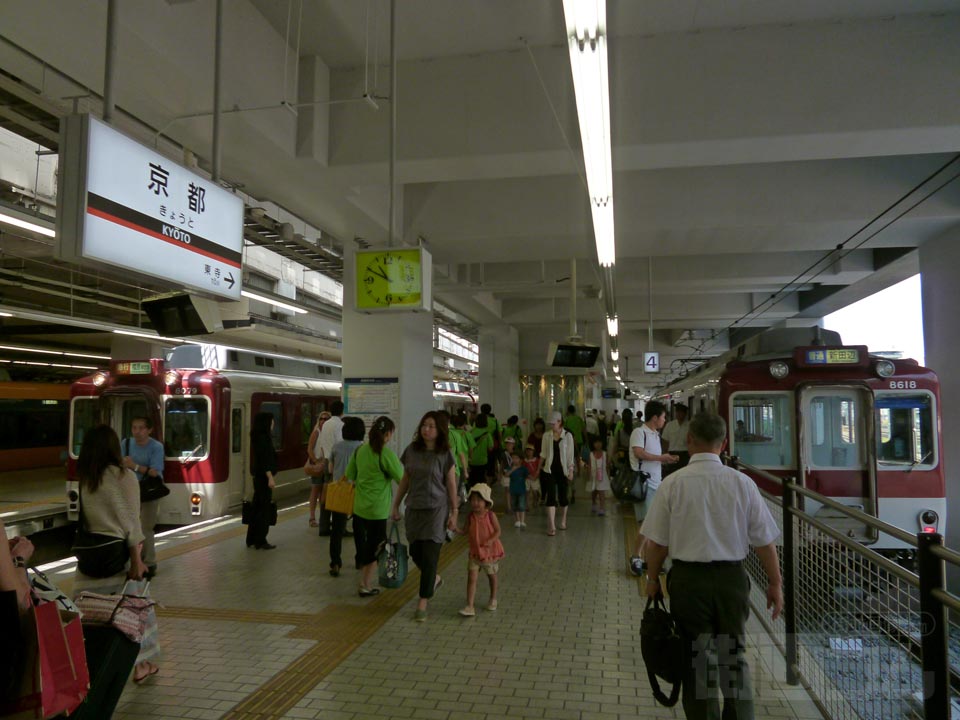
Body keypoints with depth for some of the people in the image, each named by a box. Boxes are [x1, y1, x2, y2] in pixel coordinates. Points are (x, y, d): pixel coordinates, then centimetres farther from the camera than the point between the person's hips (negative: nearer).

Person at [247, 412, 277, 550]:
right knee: (264, 509, -3)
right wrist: (270, 478, -23)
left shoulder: (258, 438, 14)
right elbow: (264, 460, -22)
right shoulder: (263, 438, -16)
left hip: (259, 477, 10)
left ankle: (252, 539, 22)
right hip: (263, 477, -10)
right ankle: (260, 541, 2)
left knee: (257, 508, 15)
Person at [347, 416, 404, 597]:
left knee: (362, 543, 18)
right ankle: (366, 586, 15)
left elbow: (350, 475, 12)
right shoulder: (386, 454, -18)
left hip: (359, 505, 6)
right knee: (375, 547, 8)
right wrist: (400, 465, 6)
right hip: (378, 508, -6)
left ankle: (364, 581, 29)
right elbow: (402, 478, -12)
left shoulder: (360, 450, 2)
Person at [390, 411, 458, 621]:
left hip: (436, 509, -4)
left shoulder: (445, 455, -8)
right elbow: (405, 480, 10)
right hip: (414, 509, 4)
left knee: (429, 556, -2)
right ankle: (435, 579, 40)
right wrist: (396, 505, 11)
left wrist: (454, 513, -5)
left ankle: (422, 604, 10)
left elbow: (451, 485, -4)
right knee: (416, 552, 11)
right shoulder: (412, 450, 3)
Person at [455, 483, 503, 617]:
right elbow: (466, 532, 1)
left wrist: (490, 540, -27)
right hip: (475, 552, 2)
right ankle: (469, 606, -6)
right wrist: (456, 529, -17)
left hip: (490, 552, -2)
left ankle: (493, 599, 40)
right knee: (471, 577, -7)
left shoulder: (490, 516, -14)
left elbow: (498, 531, -12)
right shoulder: (471, 516, -5)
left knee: (492, 576, 18)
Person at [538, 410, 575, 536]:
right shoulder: (546, 436, 2)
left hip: (562, 469, -1)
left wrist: (571, 470, -5)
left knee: (562, 496, 9)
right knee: (551, 496, -7)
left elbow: (570, 455, -2)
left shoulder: (567, 436, -3)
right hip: (550, 469, 1)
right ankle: (551, 526, -9)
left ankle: (563, 521, 31)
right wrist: (539, 467, 8)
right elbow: (543, 453, 9)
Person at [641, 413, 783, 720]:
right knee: (734, 656, 19)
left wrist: (653, 579, 10)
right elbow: (764, 541, -1)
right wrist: (775, 583, 12)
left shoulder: (673, 484, -10)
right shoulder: (742, 483, -6)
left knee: (697, 659, 13)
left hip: (688, 579, -2)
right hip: (732, 578, 2)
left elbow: (657, 543, -5)